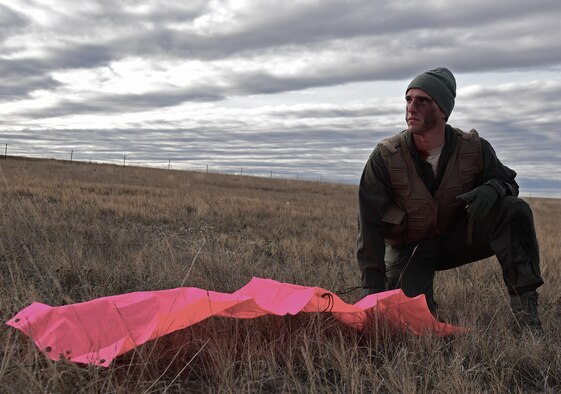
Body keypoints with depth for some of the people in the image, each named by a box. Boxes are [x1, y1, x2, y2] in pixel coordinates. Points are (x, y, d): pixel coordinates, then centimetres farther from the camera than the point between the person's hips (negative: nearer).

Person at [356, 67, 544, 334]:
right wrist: (373, 287, -20)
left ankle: (525, 309, -20)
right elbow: (370, 225, -18)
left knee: (514, 211, -21)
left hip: (456, 238, 2)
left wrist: (493, 189, -25)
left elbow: (507, 180, 4)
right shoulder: (385, 157, -20)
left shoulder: (474, 149, -15)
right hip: (408, 249, -1)